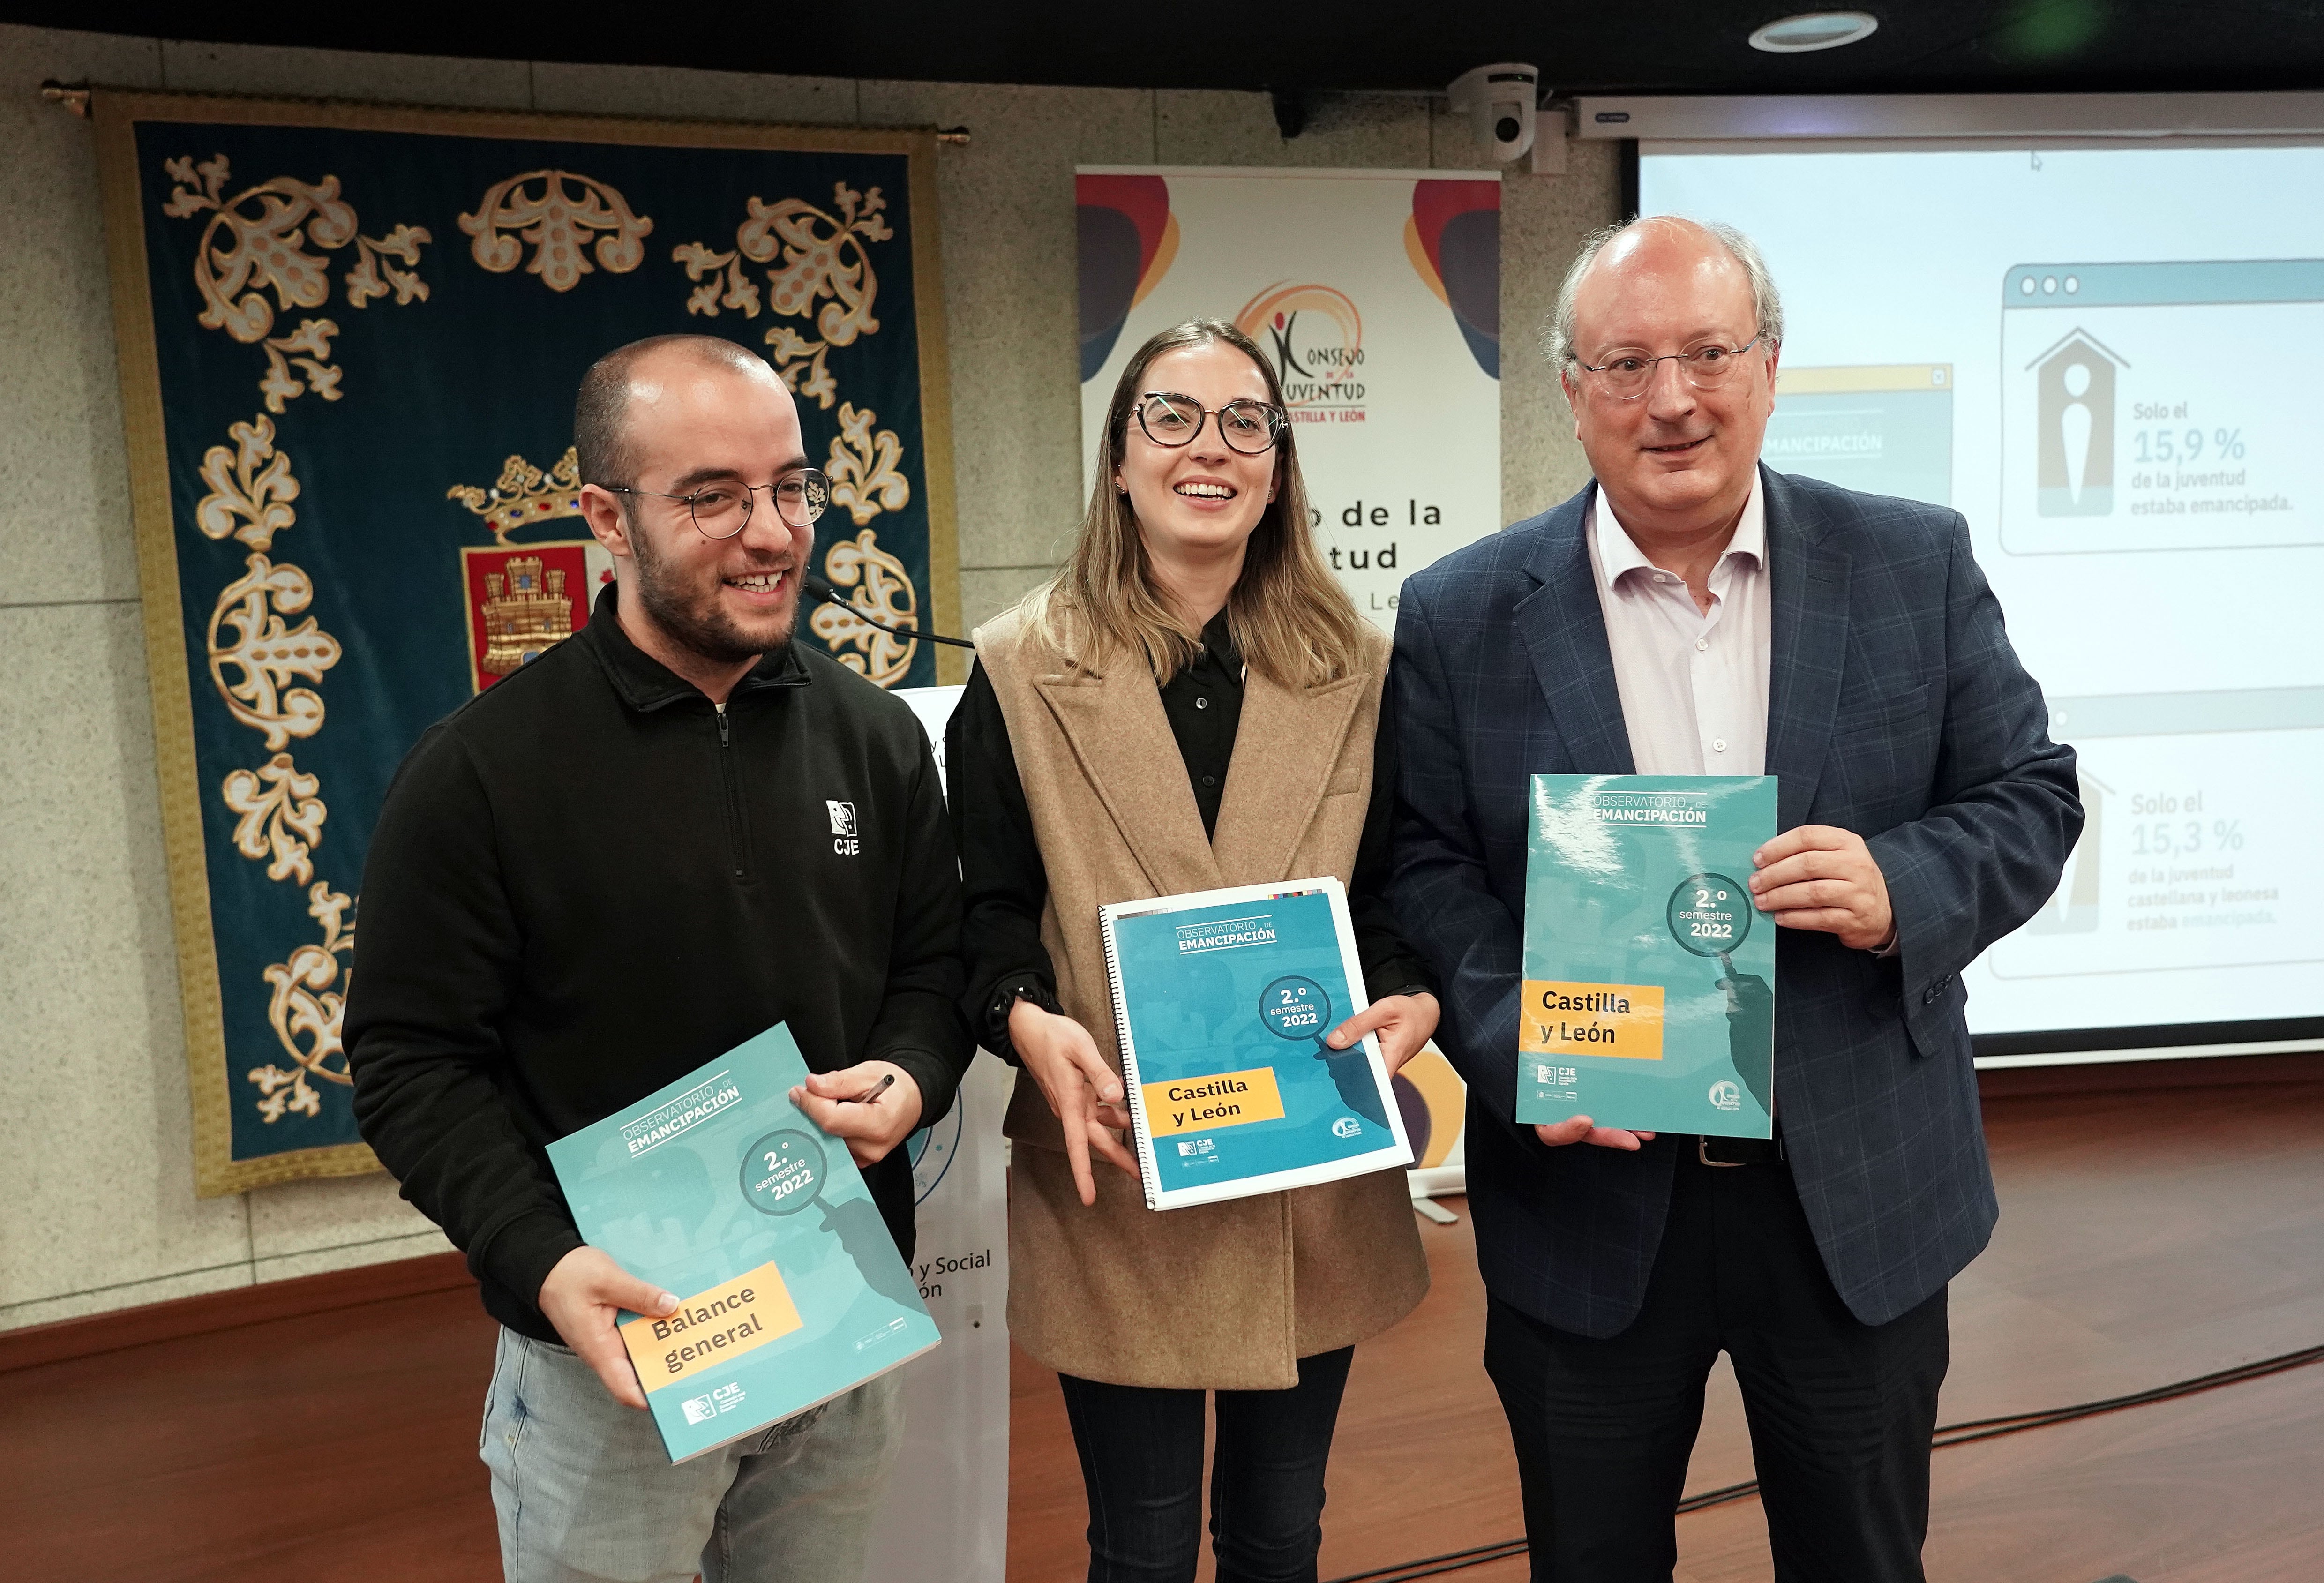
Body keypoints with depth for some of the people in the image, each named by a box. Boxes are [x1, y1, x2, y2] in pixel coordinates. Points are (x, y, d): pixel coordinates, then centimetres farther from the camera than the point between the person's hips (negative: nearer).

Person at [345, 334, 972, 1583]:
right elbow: (414, 1062, -10)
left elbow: (936, 961, 9)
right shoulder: (482, 770, -12)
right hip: (608, 1357, -3)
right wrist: (543, 1264, -22)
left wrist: (911, 1079, -12)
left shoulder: (874, 737, 0)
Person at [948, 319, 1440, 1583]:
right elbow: (986, 909, -2)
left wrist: (1407, 997, -12)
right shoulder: (1023, 671, -2)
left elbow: (1400, 891, 7)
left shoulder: (1353, 670, 4)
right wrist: (1027, 1017, -21)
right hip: (1115, 1180, -2)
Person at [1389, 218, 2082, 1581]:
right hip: (1587, 1198, 0)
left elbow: (2032, 796, 1)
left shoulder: (1916, 565, -2)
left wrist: (1904, 886, -20)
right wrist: (1516, 1045, -20)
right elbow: (1425, 869, -4)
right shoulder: (1463, 616, -4)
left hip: (1863, 1198, 1)